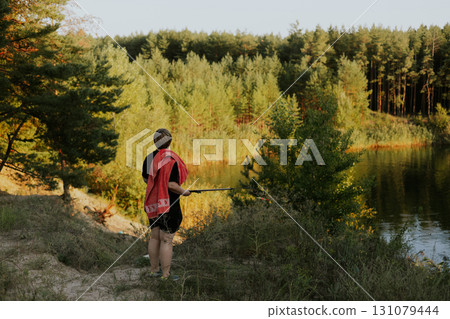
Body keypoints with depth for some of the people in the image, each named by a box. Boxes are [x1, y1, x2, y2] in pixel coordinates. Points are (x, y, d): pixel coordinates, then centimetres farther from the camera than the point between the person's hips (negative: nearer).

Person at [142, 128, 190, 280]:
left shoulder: (149, 158, 4)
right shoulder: (171, 160, -19)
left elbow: (145, 179, 15)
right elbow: (171, 184, -22)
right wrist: (183, 192, -5)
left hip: (153, 203, 7)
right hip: (169, 204, -7)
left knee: (154, 237, 16)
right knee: (166, 240, -2)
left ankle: (154, 270, 26)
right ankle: (165, 275, 2)